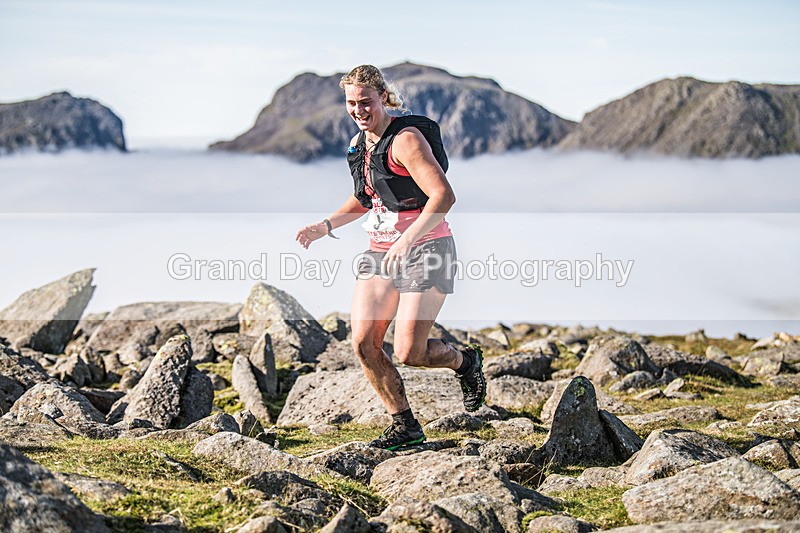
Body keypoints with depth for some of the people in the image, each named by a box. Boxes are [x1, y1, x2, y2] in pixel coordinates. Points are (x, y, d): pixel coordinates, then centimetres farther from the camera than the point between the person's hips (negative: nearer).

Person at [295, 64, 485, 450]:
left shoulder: (406, 139, -16)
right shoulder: (358, 145, 10)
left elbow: (443, 196, -25)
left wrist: (407, 239, -32)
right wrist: (325, 226, 11)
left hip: (426, 250, -8)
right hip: (381, 253, 8)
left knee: (409, 352, -11)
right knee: (363, 343, -4)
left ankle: (465, 361, 22)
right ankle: (405, 426, 10)